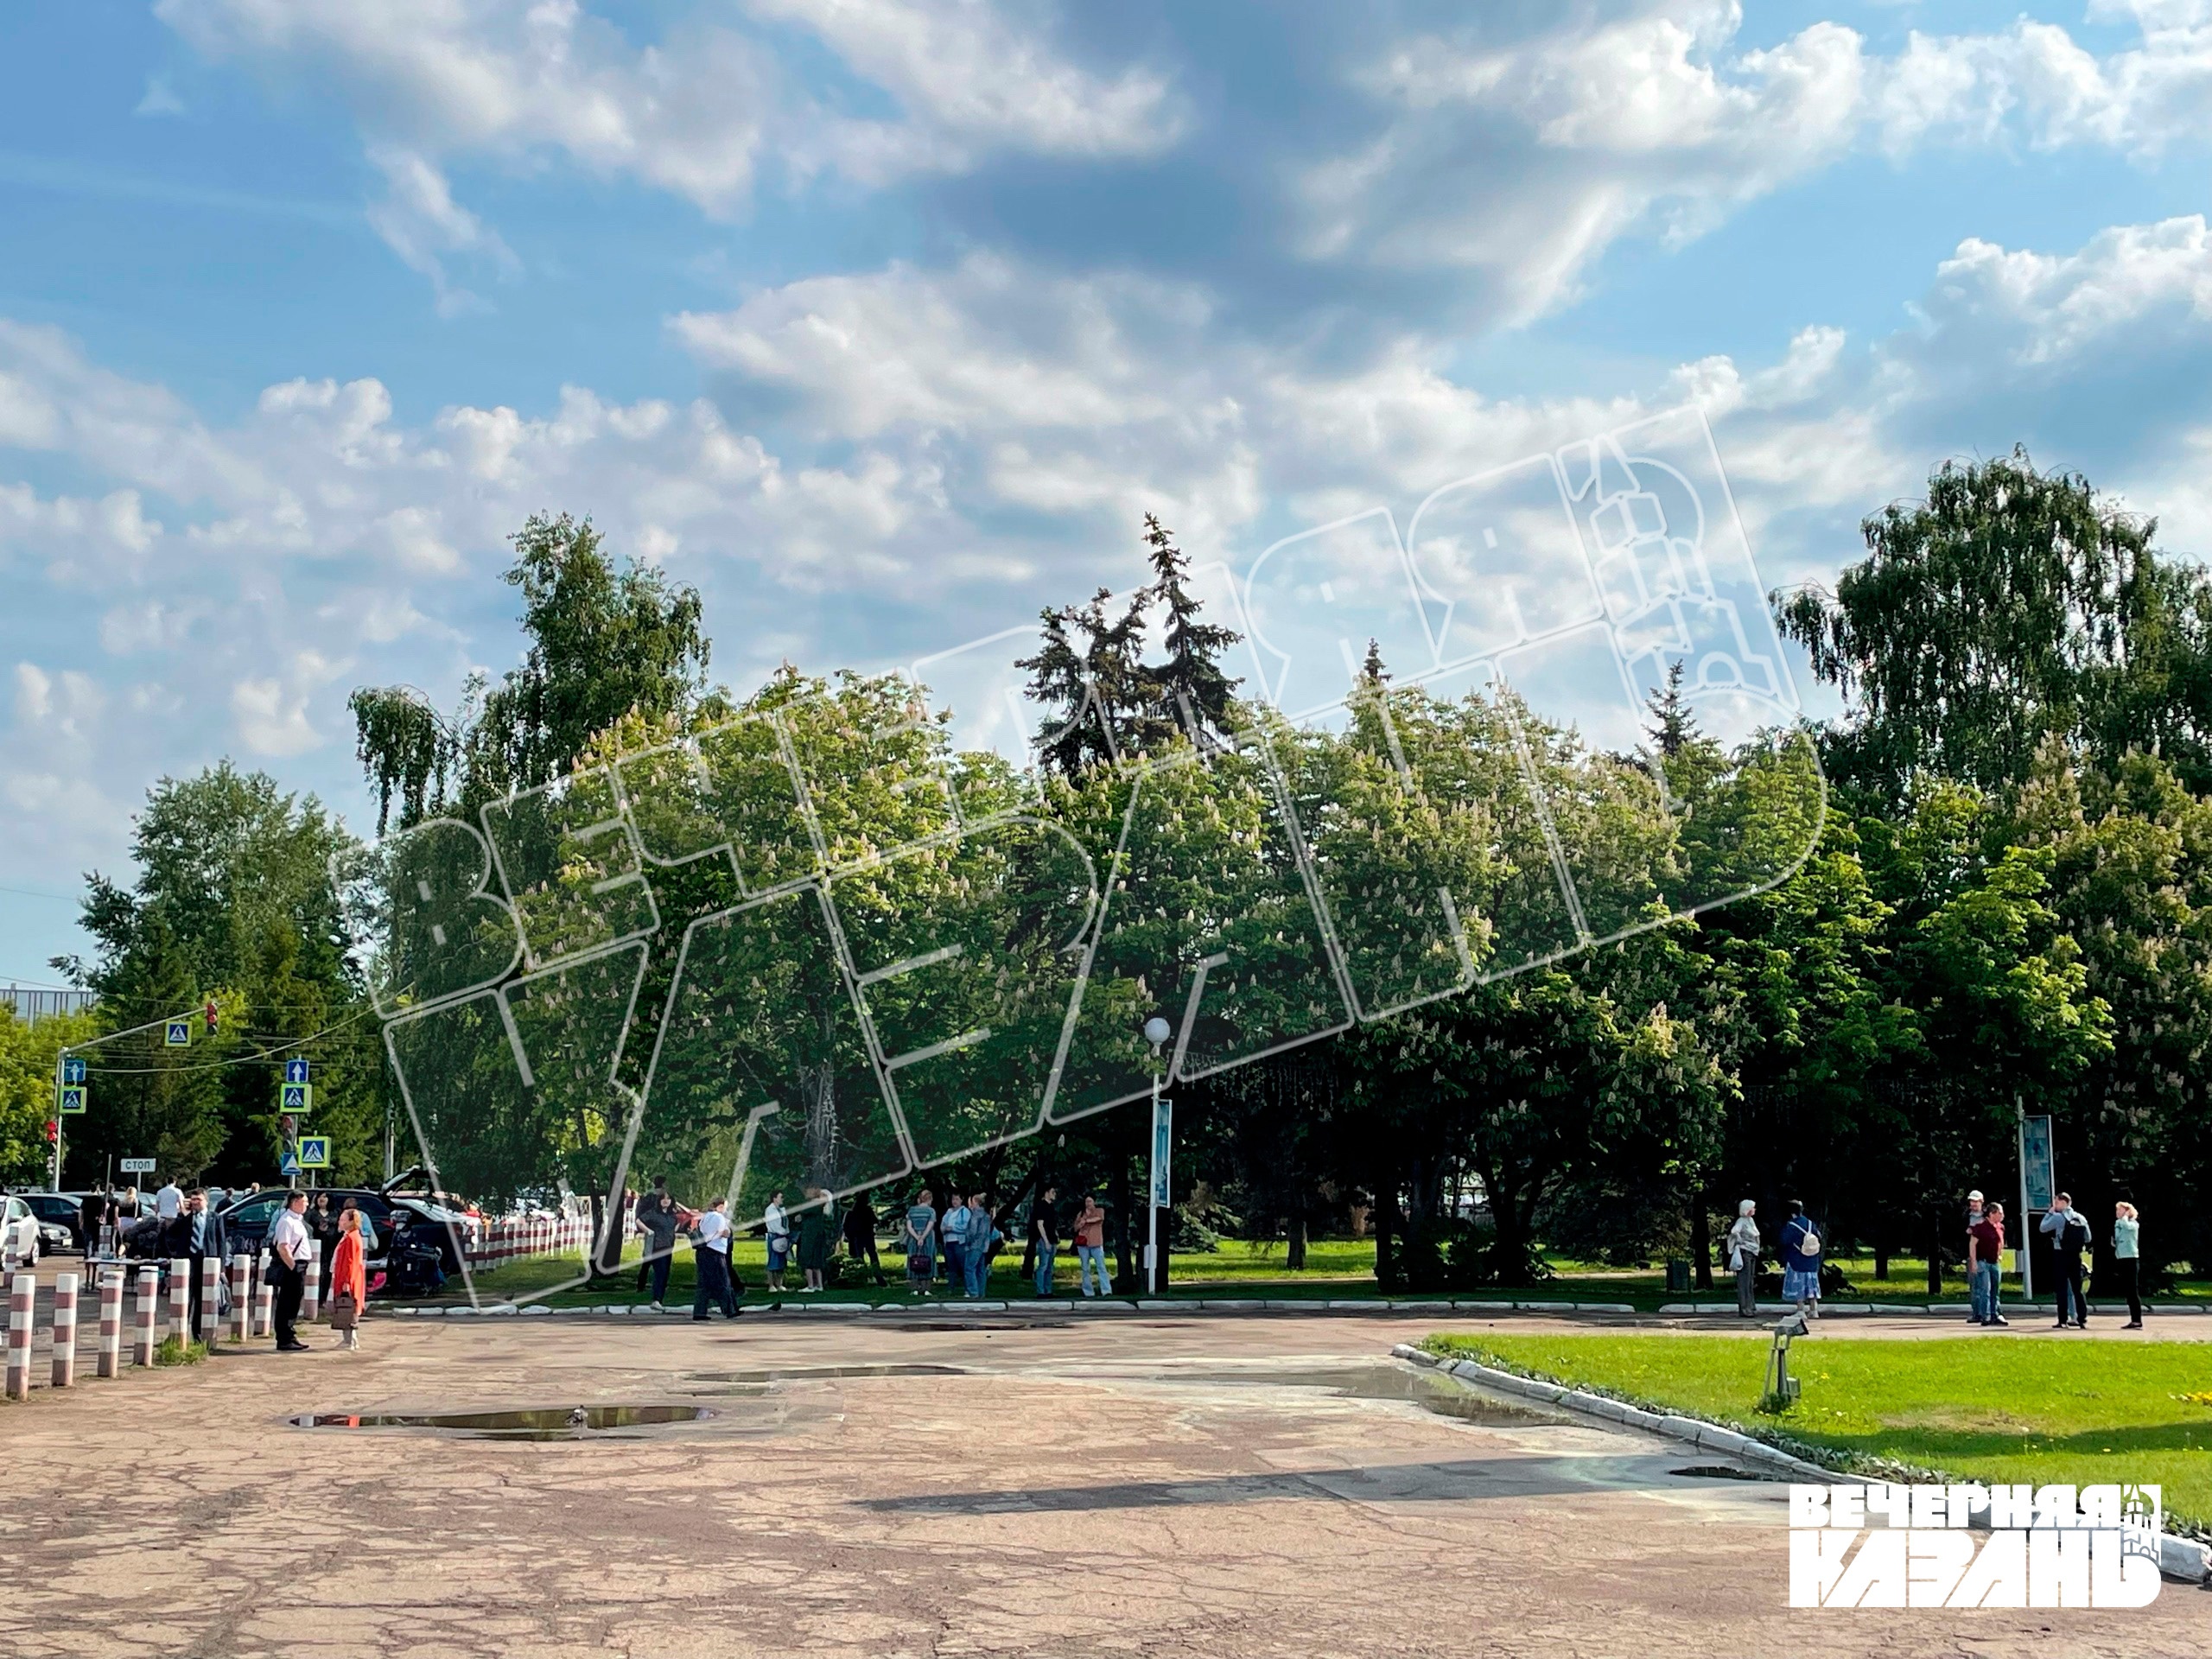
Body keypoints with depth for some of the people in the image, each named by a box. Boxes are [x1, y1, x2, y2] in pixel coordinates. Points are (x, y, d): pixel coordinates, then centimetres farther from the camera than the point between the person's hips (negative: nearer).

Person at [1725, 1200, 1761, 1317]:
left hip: (1752, 1253, 9)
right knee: (1744, 1281, -7)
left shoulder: (1750, 1220, 14)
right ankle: (1744, 1309, -6)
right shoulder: (1742, 1221, -14)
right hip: (1744, 1253, -9)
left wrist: (1756, 1248, 12)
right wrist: (1740, 1241, -18)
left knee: (1751, 1282, 13)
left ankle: (1750, 1307, 19)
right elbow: (1734, 1231, -32)